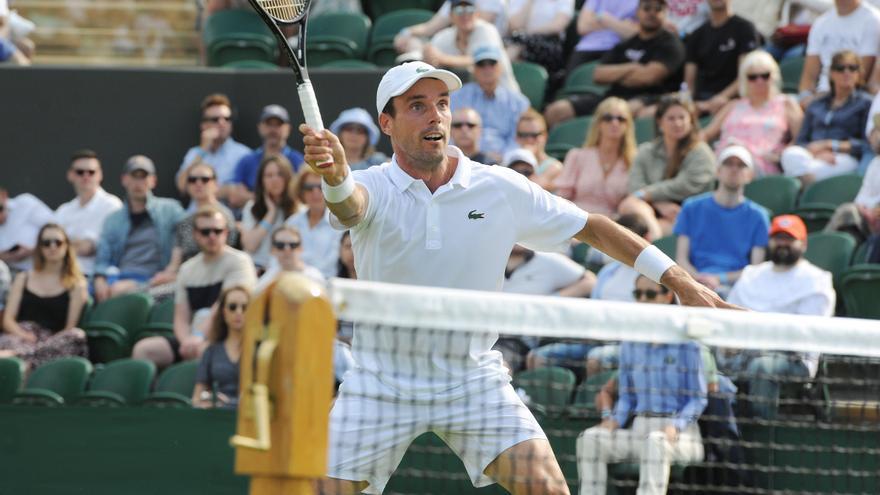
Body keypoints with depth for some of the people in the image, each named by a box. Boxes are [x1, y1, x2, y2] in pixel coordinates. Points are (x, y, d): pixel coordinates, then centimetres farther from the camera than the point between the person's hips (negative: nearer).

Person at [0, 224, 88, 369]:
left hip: (51, 341, -1)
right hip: (19, 335, 1)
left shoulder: (76, 284, 16)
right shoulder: (23, 279, 24)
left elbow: (70, 328, 5)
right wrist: (23, 335, -10)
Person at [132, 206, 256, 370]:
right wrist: (187, 341, -13)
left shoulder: (238, 261, -2)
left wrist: (199, 336, -26)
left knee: (204, 350, -39)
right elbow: (181, 318, 11)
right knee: (143, 349, -14)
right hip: (194, 339, 6)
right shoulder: (188, 269, 16)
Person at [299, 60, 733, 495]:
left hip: (473, 377, 1)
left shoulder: (502, 190, -4)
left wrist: (680, 281, 0)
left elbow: (591, 228, 5)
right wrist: (334, 173, -61)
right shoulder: (373, 188, -11)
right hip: (382, 379, -1)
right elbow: (349, 204, -36)